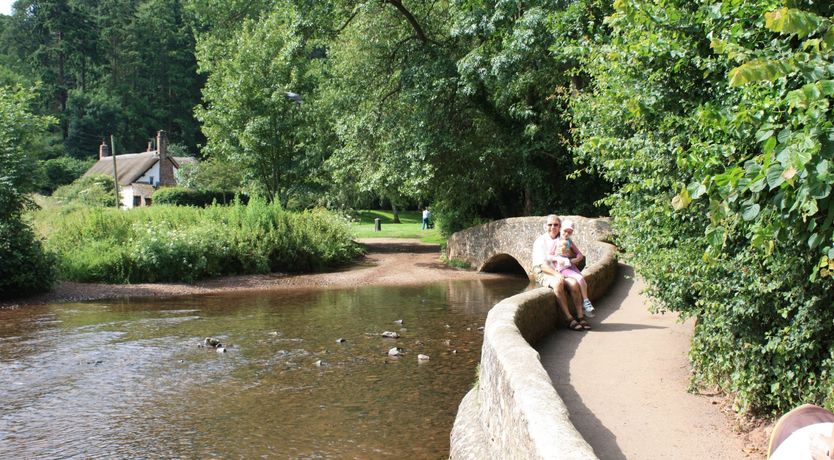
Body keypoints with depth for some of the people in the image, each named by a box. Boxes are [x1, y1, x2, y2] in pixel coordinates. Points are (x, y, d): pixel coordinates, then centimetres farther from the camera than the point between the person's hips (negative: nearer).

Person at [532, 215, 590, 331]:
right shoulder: (540, 241, -2)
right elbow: (543, 265, -11)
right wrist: (557, 275, -24)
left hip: (560, 272, 4)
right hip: (544, 274, -4)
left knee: (574, 283, -28)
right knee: (558, 283, -36)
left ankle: (580, 317, -25)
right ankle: (570, 319, -34)